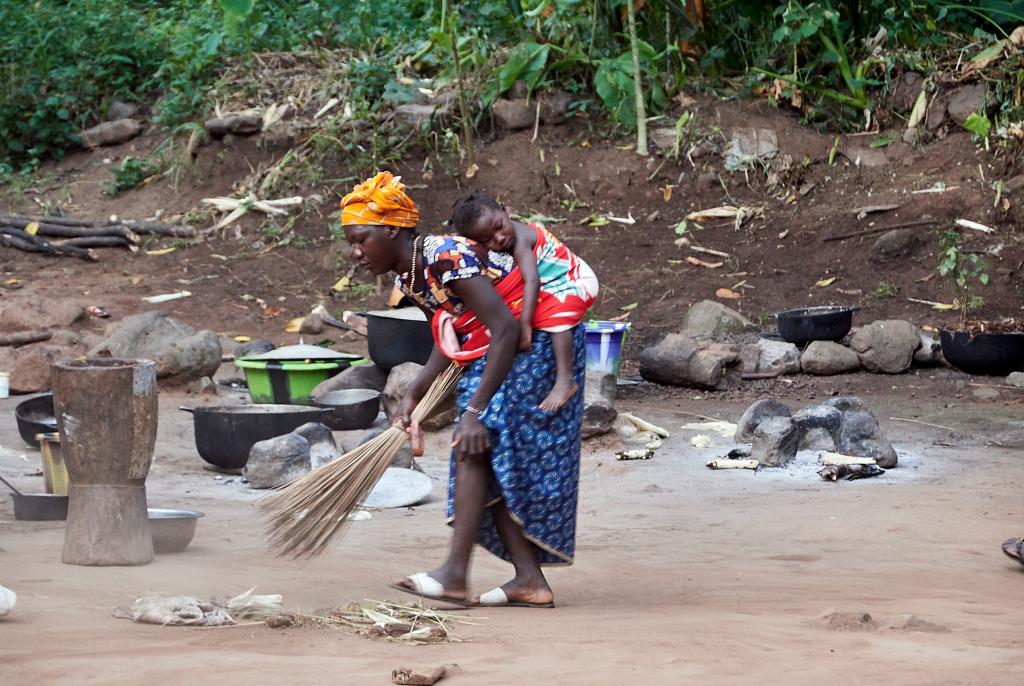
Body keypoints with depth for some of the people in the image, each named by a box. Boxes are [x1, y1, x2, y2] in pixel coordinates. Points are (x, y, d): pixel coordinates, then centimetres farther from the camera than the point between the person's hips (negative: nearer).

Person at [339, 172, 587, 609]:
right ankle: (530, 581, 5)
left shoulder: (446, 257, -27)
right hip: (488, 357, 10)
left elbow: (506, 330, -32)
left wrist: (475, 411, -33)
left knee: (473, 446, -19)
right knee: (489, 467, 5)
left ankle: (455, 573, -24)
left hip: (535, 345, -10)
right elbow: (447, 345, 10)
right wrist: (412, 398, -5)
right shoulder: (408, 277, 2)